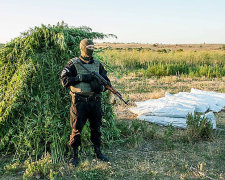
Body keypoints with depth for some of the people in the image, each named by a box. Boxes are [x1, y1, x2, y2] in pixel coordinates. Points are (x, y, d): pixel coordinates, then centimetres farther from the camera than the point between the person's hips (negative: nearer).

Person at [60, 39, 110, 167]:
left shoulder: (98, 65, 10)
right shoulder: (73, 64, -2)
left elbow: (107, 82, 10)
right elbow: (64, 80, -9)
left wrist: (100, 87, -12)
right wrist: (80, 78, -19)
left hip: (95, 102, 4)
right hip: (79, 102, -4)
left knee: (96, 128, 14)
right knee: (77, 129, 2)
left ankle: (98, 152, 30)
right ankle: (75, 155, 16)